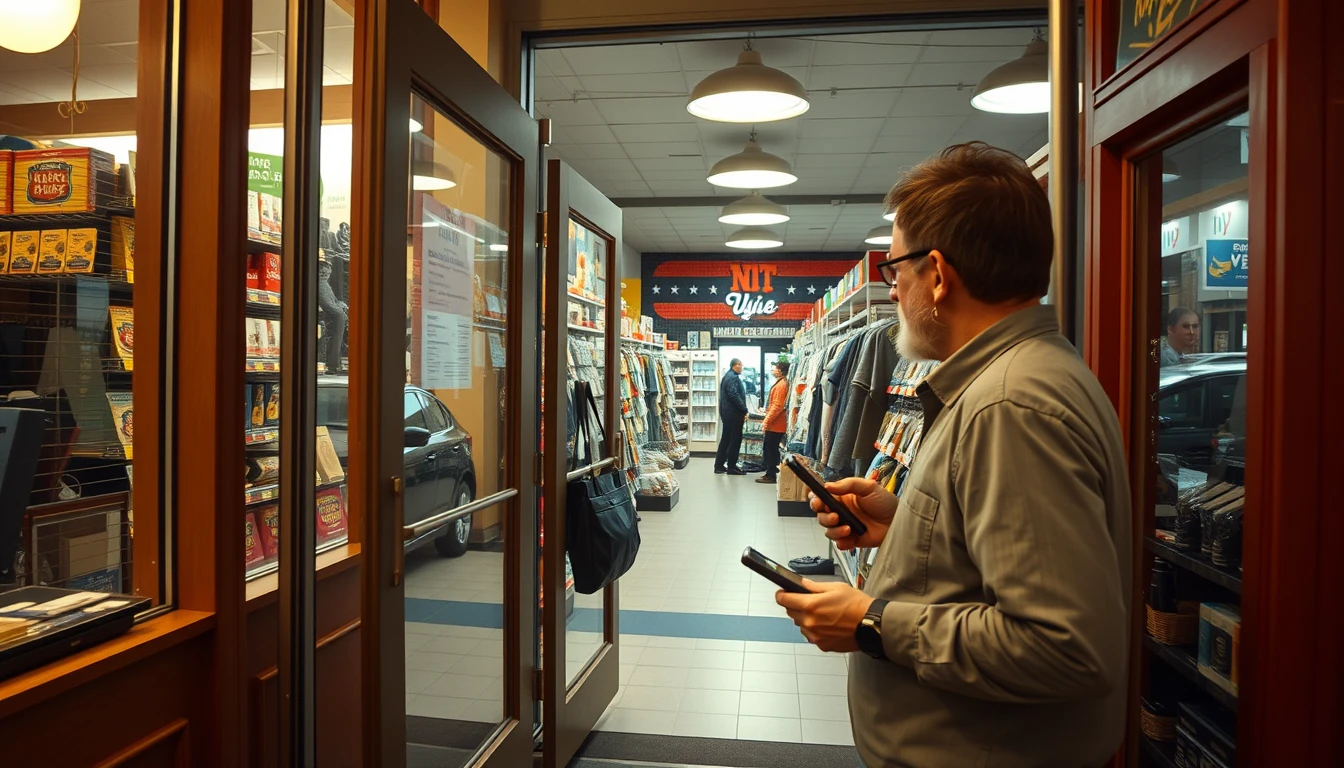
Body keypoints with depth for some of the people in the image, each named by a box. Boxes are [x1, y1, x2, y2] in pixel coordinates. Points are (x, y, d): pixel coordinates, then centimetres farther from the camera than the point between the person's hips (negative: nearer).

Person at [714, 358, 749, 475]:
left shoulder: (728, 376, 19)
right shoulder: (733, 378, -15)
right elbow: (735, 396, -23)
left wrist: (743, 410, 18)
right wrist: (745, 410, -18)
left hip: (727, 412, 10)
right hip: (733, 413, -10)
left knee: (726, 439, 13)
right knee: (735, 440, -3)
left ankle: (719, 466, 16)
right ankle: (731, 467, 3)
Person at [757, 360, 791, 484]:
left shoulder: (781, 384, -17)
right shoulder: (780, 383, 15)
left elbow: (777, 406, -22)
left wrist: (767, 420, -20)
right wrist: (768, 420, 21)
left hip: (775, 425, -10)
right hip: (774, 424, 10)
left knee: (771, 449, -3)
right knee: (769, 449, 15)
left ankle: (771, 475, 3)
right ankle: (770, 473, 21)